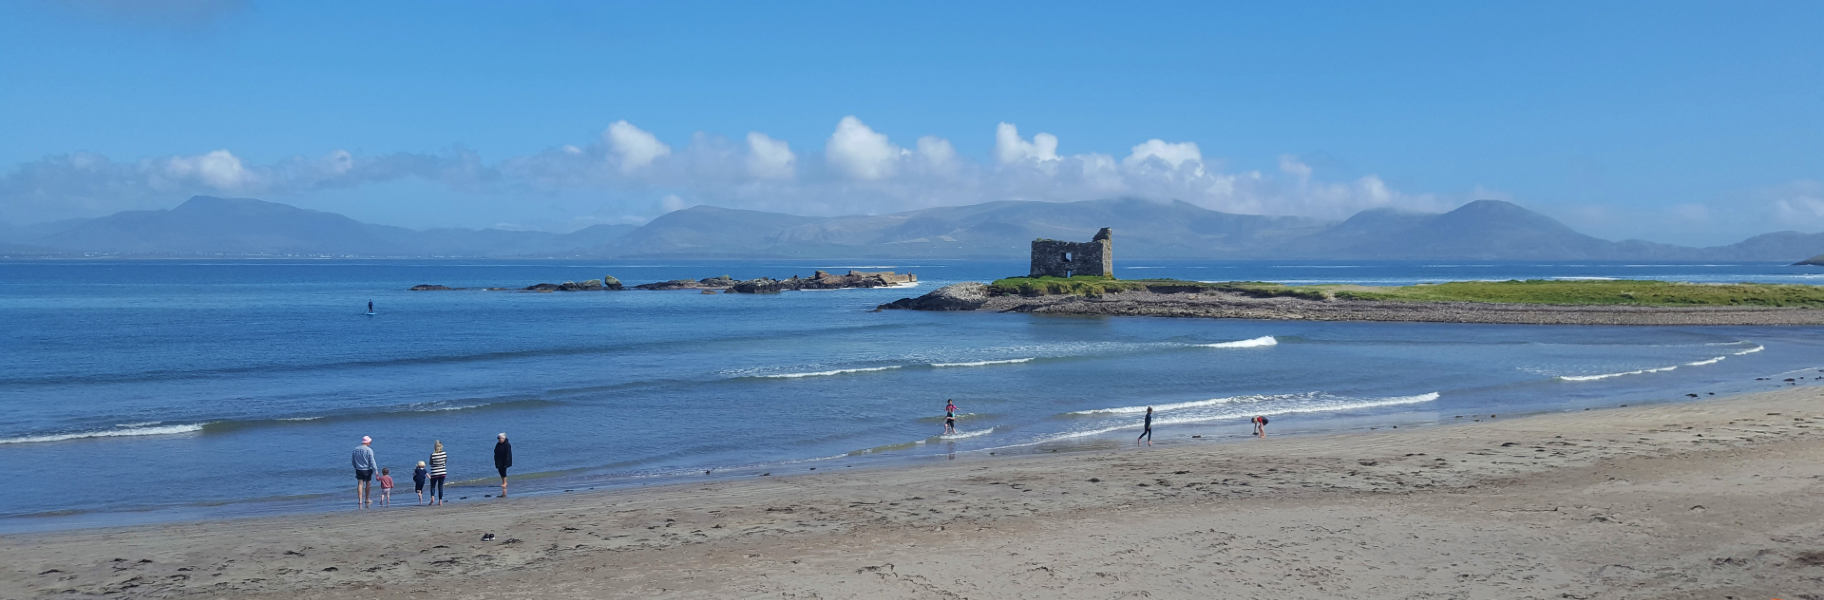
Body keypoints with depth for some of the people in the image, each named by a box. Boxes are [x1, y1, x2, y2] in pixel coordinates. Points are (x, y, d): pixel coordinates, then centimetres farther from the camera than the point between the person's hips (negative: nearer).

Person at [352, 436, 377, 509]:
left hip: (358, 469, 3)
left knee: (360, 484, -1)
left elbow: (353, 461, 12)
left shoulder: (356, 449, 4)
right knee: (368, 484, 11)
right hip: (367, 470, -3)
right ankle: (366, 500, 21)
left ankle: (360, 500, -12)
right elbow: (372, 461, -15)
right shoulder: (369, 450, -13)